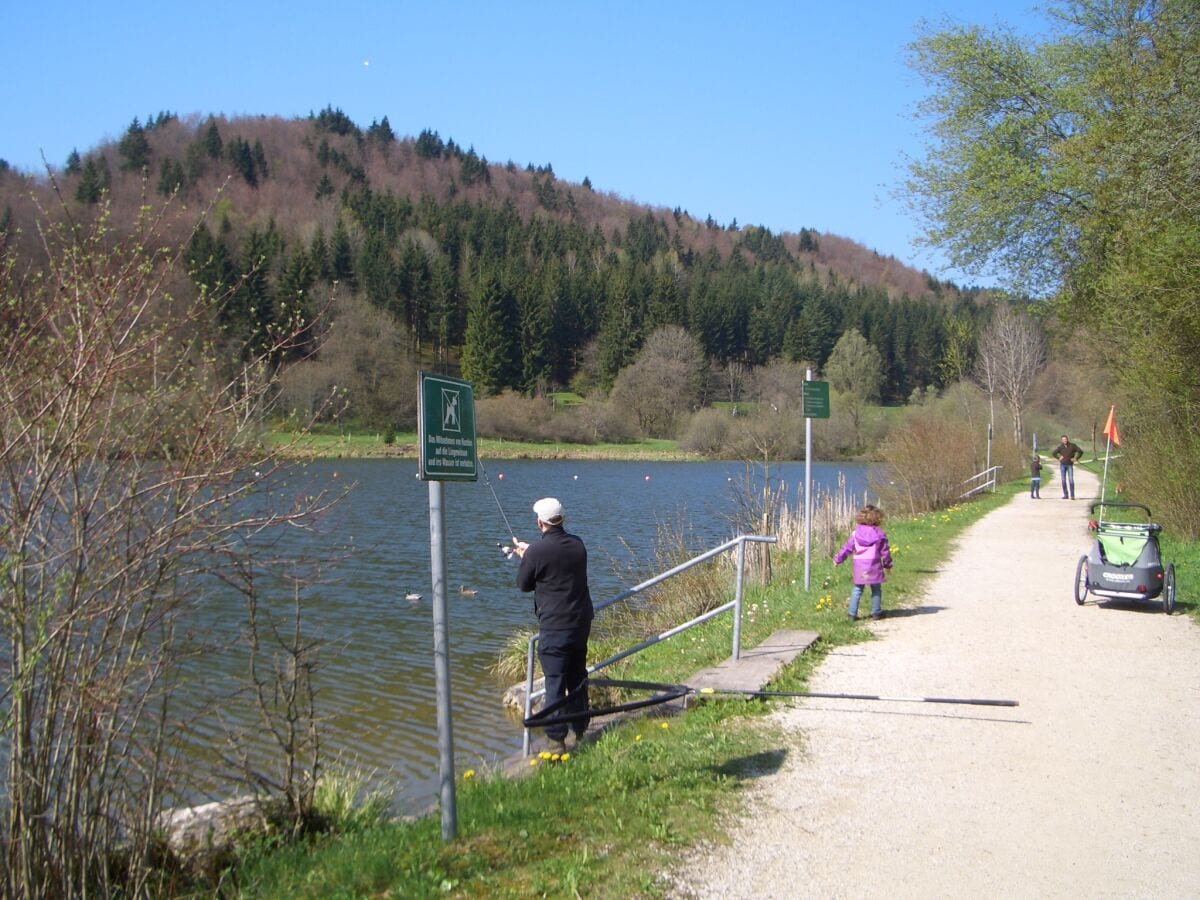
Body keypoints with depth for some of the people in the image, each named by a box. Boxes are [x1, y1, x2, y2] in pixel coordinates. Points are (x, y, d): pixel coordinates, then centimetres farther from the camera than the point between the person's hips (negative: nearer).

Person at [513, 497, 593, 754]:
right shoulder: (577, 545, 2)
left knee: (555, 682, -1)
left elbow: (523, 584, -3)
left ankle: (556, 740, 0)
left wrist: (524, 557, 15)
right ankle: (580, 730, 29)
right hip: (582, 622, 7)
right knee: (578, 677, 18)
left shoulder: (537, 552, -18)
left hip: (554, 627, -7)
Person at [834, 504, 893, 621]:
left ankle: (852, 614, 6)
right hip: (874, 567, -1)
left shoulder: (855, 533, -1)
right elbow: (885, 552, 2)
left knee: (857, 590, 8)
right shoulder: (879, 534, -3)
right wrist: (888, 564, 16)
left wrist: (838, 559, 14)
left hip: (859, 567, 1)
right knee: (876, 590, 14)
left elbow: (847, 548, 2)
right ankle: (876, 612, 19)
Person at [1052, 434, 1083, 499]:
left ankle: (1072, 495, -7)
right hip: (1062, 465, 2)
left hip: (1070, 465, -2)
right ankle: (1065, 495, 8)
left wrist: (1075, 458, -2)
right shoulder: (1060, 447, 1)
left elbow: (1080, 452, 3)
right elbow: (1054, 453, 15)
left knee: (1071, 480, -9)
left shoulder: (1072, 446, -3)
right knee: (1063, 480, 1)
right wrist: (1058, 458, 3)